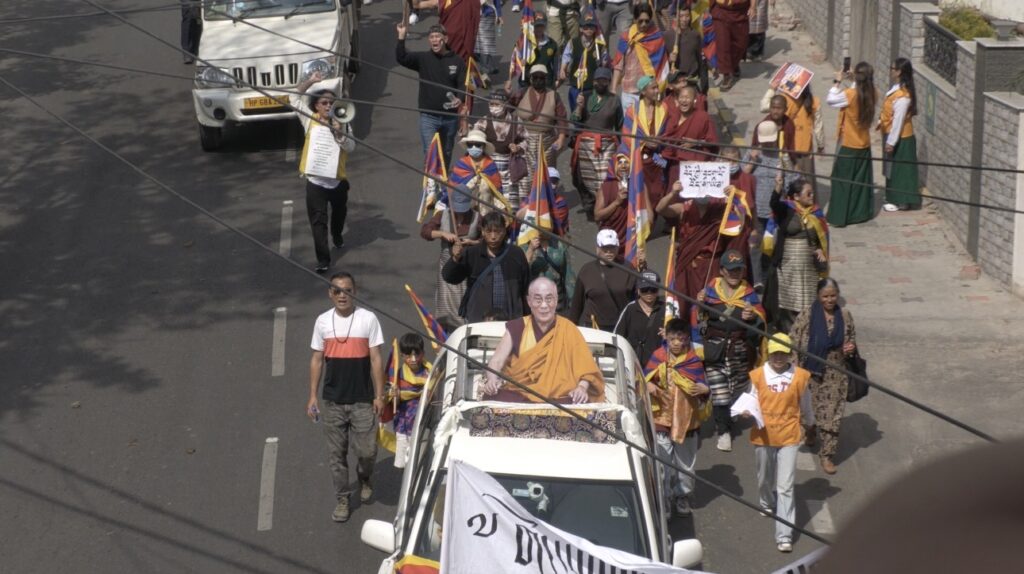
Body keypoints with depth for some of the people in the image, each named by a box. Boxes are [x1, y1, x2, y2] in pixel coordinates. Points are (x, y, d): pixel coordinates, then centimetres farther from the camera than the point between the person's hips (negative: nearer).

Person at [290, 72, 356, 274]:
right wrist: (309, 82, -8)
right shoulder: (310, 119, -1)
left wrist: (339, 133, -26)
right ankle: (323, 259, -10)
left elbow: (351, 147, -11)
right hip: (315, 180, -2)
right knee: (318, 220, -7)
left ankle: (337, 235, 55)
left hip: (337, 179, 2)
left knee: (339, 212, 25)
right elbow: (294, 98, 2)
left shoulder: (342, 124, 0)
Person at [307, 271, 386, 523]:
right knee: (336, 453, 8)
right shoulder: (323, 321, 1)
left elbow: (376, 359, -3)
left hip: (362, 400, -2)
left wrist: (379, 395, -5)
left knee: (366, 450, 1)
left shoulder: (368, 319, -6)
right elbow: (317, 360, 6)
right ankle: (342, 499, 22)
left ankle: (364, 479, 33)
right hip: (332, 401, 2)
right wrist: (312, 396, 4)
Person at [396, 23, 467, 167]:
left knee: (446, 153, 18)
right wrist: (401, 36, -30)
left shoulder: (457, 61, -2)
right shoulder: (423, 58, -3)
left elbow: (463, 85, -5)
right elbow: (401, 58, -17)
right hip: (428, 116, -2)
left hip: (450, 116, 2)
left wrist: (460, 99, -26)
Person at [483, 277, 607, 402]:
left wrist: (582, 387, -21)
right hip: (517, 395, 2)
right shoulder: (516, 328, 9)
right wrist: (492, 380, -19)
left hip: (558, 398, -2)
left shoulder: (568, 330, 7)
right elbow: (497, 361, 3)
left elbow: (585, 368, 1)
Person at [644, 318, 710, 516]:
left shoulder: (694, 360, -4)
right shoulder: (658, 357, -4)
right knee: (663, 461, 1)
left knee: (686, 461, 14)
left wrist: (704, 389, -25)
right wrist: (649, 386, -21)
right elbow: (644, 378, 1)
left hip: (687, 420, 1)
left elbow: (701, 387, -1)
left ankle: (682, 496, 31)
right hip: (662, 417, -1)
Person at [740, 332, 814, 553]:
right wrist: (748, 412, -21)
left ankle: (784, 535, -6)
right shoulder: (758, 375, -6)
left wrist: (808, 423, 25)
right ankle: (767, 505, 56)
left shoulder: (800, 377, -5)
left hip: (788, 436, -2)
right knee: (765, 478, 23)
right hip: (763, 435, 2)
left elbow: (805, 406, 10)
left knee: (785, 487, -6)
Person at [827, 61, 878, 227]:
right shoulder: (872, 94, -7)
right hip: (864, 145, 6)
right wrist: (852, 81, 2)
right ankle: (862, 212, 27)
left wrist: (838, 82, -3)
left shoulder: (850, 94, -23)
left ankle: (840, 217, 6)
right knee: (862, 180, 17)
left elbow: (830, 100, -12)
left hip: (848, 145, -5)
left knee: (843, 181, 3)